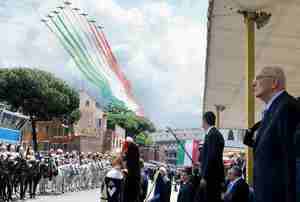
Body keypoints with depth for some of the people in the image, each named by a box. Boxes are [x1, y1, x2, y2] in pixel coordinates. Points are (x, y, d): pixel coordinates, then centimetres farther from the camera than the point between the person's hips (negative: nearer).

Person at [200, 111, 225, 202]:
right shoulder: (217, 133, 15)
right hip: (217, 177, 9)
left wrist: (204, 177, -18)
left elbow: (211, 157, -19)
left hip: (211, 176, -9)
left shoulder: (212, 134, -13)